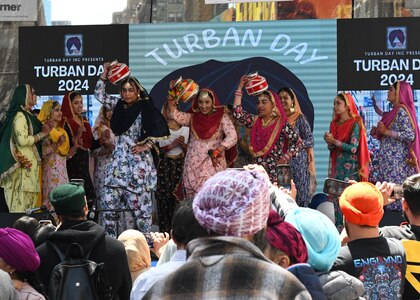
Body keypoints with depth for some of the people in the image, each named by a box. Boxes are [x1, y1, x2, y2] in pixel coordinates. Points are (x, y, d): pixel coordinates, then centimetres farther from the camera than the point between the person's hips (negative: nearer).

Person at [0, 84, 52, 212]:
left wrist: (43, 131, 12)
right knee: (22, 203, -9)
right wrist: (42, 134, -10)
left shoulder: (27, 115, 18)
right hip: (24, 165, -10)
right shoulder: (20, 115, -12)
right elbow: (23, 140, -20)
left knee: (29, 201, 8)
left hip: (30, 164, 10)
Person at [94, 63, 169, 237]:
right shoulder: (119, 105, 12)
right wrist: (104, 74, 10)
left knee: (139, 202, -4)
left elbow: (161, 130, -14)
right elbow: (99, 95, 19)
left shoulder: (145, 108, -7)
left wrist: (146, 146, -10)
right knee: (109, 199, 1)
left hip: (137, 161, -6)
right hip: (119, 159, 6)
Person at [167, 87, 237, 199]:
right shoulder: (192, 117, 10)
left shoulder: (222, 117, 0)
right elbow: (176, 115, -6)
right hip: (193, 165, 3)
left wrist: (217, 151, -18)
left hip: (214, 164, -3)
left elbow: (232, 136, -10)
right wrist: (171, 102, -18)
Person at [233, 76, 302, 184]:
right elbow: (237, 113, 3)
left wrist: (284, 159, -14)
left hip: (275, 170, -5)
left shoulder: (281, 123, -5)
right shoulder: (255, 121, 10)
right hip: (257, 168, 5)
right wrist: (240, 88, 5)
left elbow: (297, 142, -5)